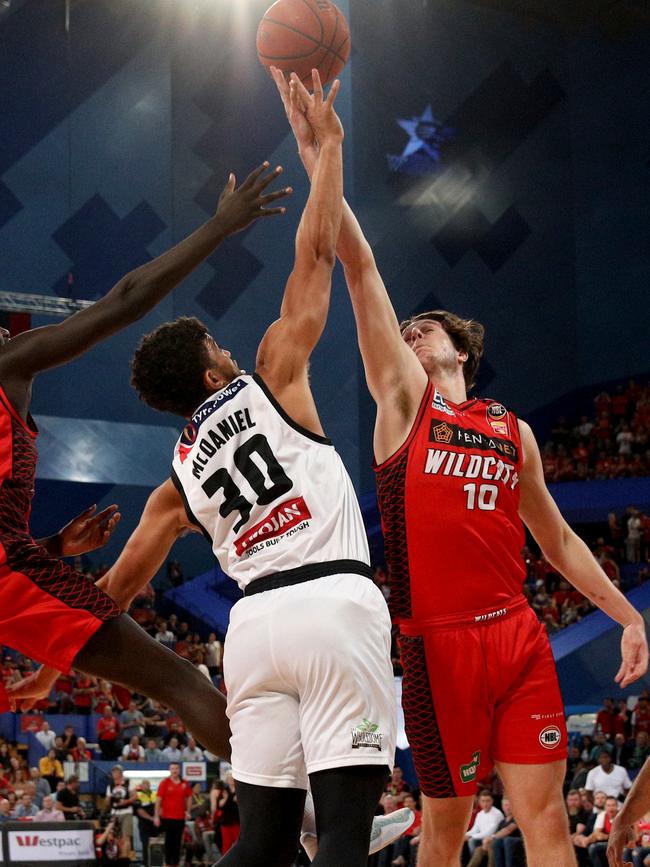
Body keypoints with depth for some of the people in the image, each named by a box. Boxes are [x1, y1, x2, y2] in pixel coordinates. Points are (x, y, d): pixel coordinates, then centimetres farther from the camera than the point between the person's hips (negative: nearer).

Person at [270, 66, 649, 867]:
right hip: (440, 643, -3)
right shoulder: (402, 397, 7)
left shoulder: (514, 432, 17)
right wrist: (317, 154, -7)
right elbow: (360, 268, -1)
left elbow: (557, 539, 24)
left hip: (520, 637, 3)